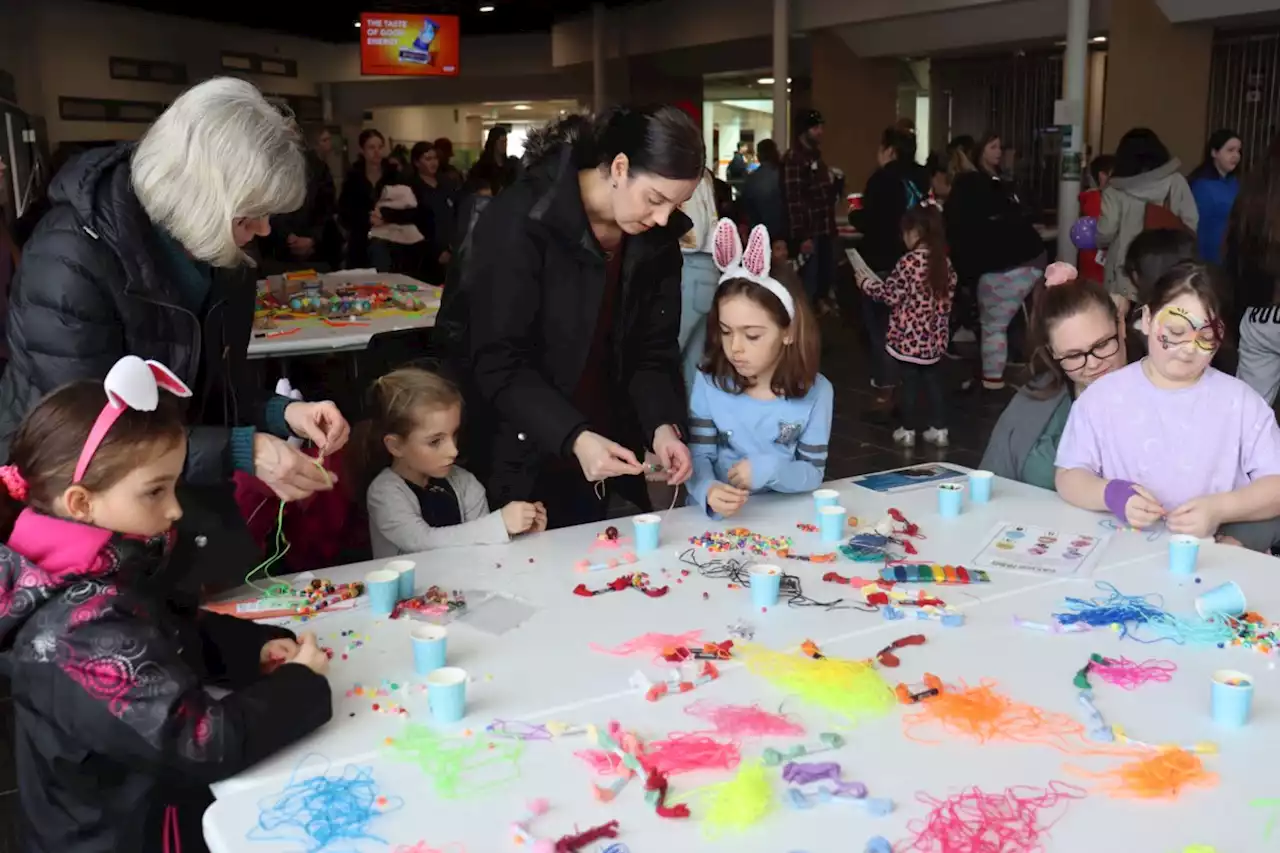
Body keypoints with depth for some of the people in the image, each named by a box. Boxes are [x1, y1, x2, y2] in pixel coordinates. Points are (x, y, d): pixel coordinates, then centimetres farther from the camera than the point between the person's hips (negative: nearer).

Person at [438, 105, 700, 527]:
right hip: (521, 456, -5)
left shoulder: (656, 236, -4)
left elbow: (654, 347, -2)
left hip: (605, 453, 5)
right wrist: (573, 437, -35)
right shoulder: (520, 220, -21)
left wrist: (663, 425, -20)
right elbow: (499, 362, -23)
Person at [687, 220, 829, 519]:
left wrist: (770, 469, -20)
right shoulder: (708, 383, -5)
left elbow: (814, 472, -1)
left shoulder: (816, 392, -5)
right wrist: (708, 493, -26)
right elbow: (699, 455, -6)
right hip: (716, 515, 0)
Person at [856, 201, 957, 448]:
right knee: (933, 382, 14)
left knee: (910, 384, 5)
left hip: (908, 337, -6)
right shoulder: (944, 262, 2)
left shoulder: (908, 262, -18)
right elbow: (947, 297, 8)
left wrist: (866, 283, 1)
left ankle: (908, 430, 15)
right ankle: (939, 429, 18)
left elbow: (891, 294, -13)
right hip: (933, 337, 6)